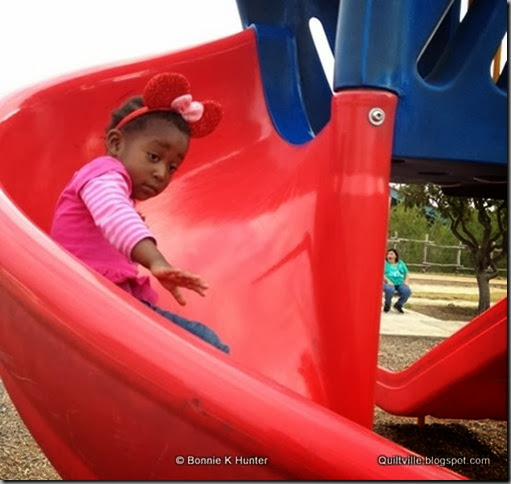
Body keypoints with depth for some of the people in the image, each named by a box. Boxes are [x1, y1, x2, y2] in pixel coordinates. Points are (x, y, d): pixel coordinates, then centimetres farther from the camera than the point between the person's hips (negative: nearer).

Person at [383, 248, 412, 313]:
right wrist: (388, 281, -21)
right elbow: (382, 274, -5)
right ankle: (387, 305, -7)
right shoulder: (385, 263, 7)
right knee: (390, 290, -39)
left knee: (407, 291, -29)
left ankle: (398, 305, -2)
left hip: (400, 283, 3)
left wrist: (406, 281, -3)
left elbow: (406, 274, 16)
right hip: (389, 283, -3)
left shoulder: (401, 263, 18)